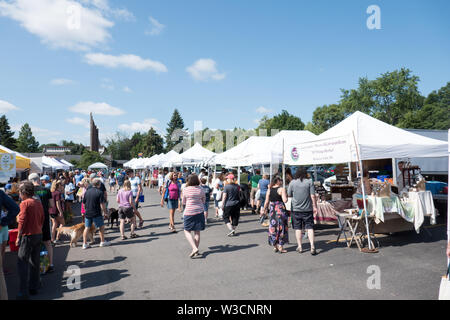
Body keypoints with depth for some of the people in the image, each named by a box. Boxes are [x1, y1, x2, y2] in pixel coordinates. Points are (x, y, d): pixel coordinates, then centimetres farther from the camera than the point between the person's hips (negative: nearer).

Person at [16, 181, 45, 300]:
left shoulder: (25, 203, -12)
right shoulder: (38, 202, 8)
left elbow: (22, 222, -14)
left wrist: (18, 237, -7)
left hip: (28, 236, -7)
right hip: (39, 234, 7)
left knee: (22, 262, -2)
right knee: (35, 262, 14)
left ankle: (23, 292, -3)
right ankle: (34, 287, 22)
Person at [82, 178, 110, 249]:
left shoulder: (87, 191, 7)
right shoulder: (100, 192, -11)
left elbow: (84, 203, 13)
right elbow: (102, 204, -15)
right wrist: (105, 213, -7)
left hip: (88, 213, 5)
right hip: (96, 213, -5)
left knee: (87, 228, 9)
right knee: (101, 226, 10)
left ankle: (85, 243, 11)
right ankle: (102, 242, 17)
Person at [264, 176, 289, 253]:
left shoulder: (269, 190, 5)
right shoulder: (282, 189, -8)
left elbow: (266, 202, 6)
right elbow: (285, 200, -16)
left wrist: (264, 210, 16)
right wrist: (286, 196, 3)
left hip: (272, 210, 4)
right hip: (280, 210, -4)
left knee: (273, 228, 12)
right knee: (281, 228, 5)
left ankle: (275, 246, 19)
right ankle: (280, 247, 8)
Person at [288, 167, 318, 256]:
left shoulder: (292, 182, -3)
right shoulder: (309, 182, -5)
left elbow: (289, 195, 6)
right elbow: (313, 196, -7)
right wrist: (315, 207, 2)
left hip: (296, 209, 1)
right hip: (307, 209, -1)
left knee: (298, 228, 10)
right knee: (310, 227, 3)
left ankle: (299, 247, 16)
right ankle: (312, 247, -4)